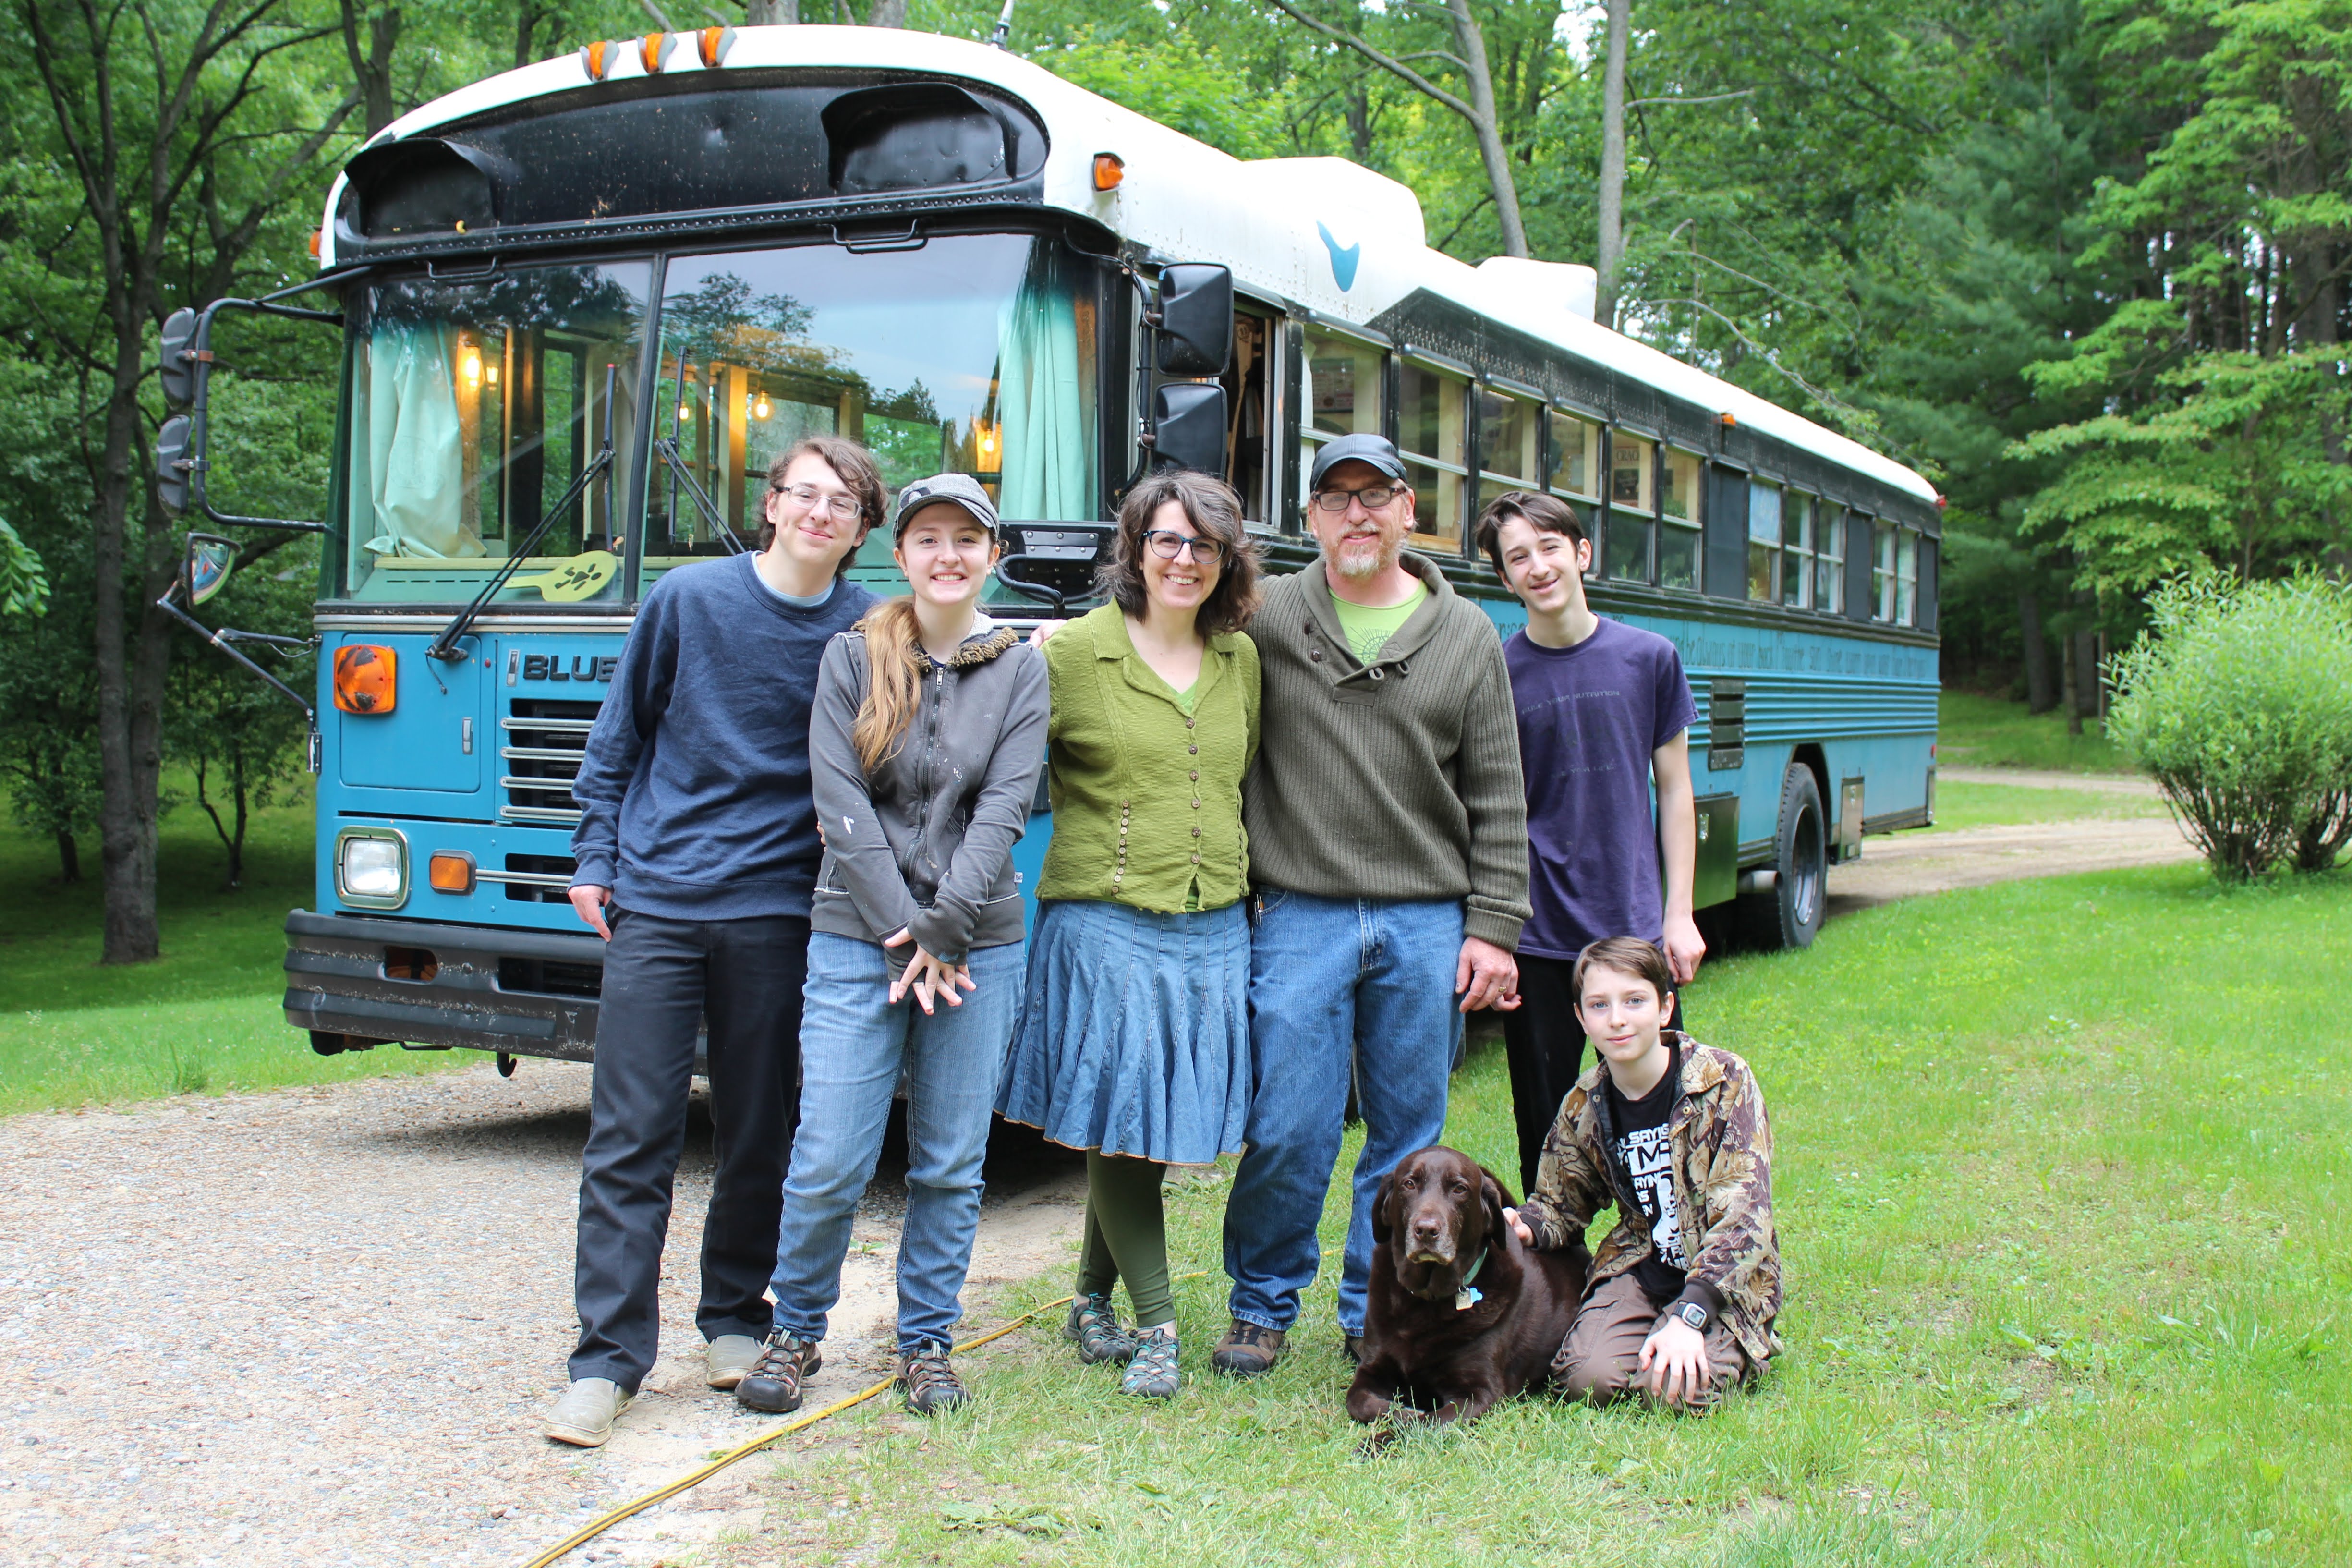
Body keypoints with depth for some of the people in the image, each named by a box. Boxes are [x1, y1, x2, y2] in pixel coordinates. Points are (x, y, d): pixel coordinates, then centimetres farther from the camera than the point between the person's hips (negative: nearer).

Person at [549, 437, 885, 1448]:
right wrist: (595, 858, 8)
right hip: (654, 903, 0)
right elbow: (620, 733, 11)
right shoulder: (690, 598, 2)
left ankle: (735, 1318, 28)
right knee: (629, 1138, -2)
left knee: (758, 1136, 9)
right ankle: (608, 1358, 3)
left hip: (776, 912, 1)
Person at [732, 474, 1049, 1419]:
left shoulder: (1019, 669, 5)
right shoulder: (852, 657, 3)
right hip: (857, 937, -1)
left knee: (950, 1165, 7)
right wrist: (900, 934, -11)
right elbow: (841, 801, -4)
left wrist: (942, 932, -13)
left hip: (980, 945, 1)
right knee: (831, 1160, -4)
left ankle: (926, 1342, 23)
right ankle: (796, 1330, 18)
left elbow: (1003, 810, -4)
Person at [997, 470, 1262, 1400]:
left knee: (1161, 1129, 9)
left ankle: (1093, 1301, 27)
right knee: (1118, 1125, -2)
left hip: (1214, 929, 5)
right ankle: (1156, 1326, 9)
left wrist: (1255, 889, 19)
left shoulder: (1240, 659, 11)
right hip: (1105, 926, -4)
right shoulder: (1074, 651, -4)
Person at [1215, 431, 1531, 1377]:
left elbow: (1497, 799, 6)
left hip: (1428, 925, 2)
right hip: (1300, 918, -1)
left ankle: (1376, 1314, 23)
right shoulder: (1264, 618, 2)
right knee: (1288, 1131, -1)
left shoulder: (1466, 636, 6)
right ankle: (1263, 1305, 19)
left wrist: (1493, 925, 1)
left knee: (1408, 1133, 8)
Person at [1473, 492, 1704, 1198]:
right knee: (1546, 1130, 7)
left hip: (1638, 931, 1)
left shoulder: (1650, 658, 2)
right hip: (1538, 937, -1)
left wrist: (1678, 914, 2)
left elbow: (1674, 790, 8)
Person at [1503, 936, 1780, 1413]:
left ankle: (1734, 1348, 6)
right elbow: (1561, 1205, 13)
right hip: (1640, 1270, 3)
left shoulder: (1724, 1082, -14)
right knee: (1589, 1379, -22)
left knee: (1676, 1388, -26)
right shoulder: (1585, 1106, 0)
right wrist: (1523, 1226, -13)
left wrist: (1689, 1316, -30)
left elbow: (1742, 1217, -20)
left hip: (1725, 1275, -3)